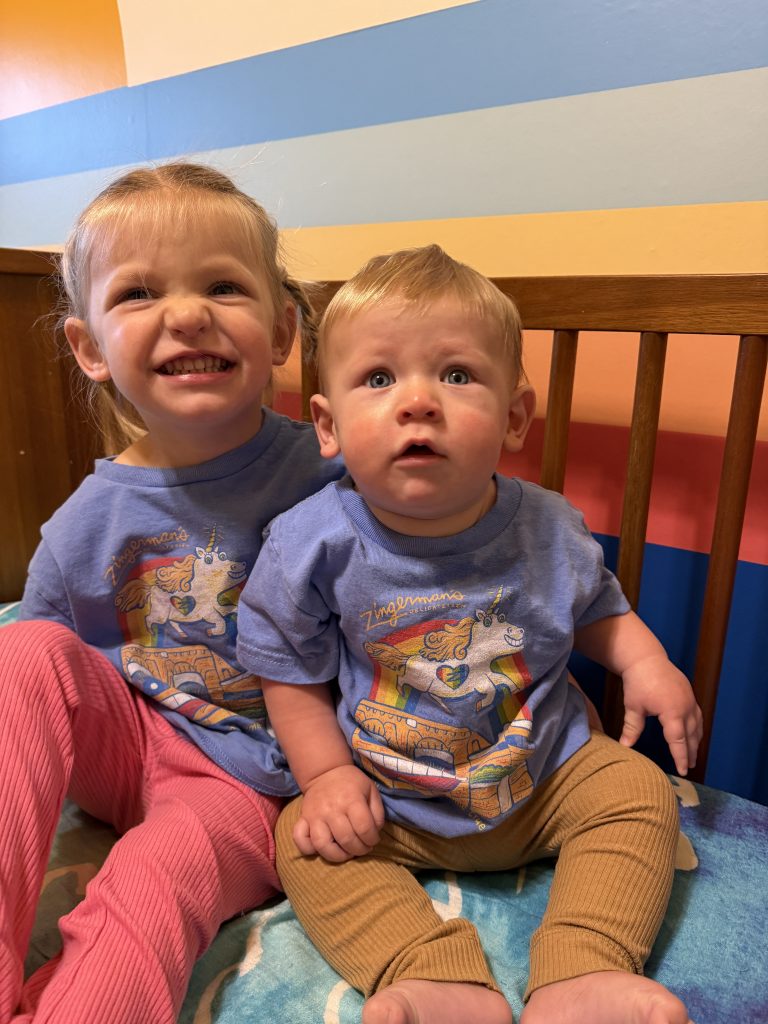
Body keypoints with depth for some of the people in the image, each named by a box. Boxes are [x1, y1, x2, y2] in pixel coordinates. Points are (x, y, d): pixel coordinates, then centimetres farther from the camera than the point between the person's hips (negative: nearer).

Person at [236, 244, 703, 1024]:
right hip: (387, 804, -1)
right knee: (305, 840, -16)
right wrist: (327, 774, -14)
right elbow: (292, 672, -8)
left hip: (547, 771, 2)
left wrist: (643, 661, -9)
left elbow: (596, 608, 7)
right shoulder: (313, 545, -19)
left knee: (639, 793, -11)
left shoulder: (547, 529, -13)